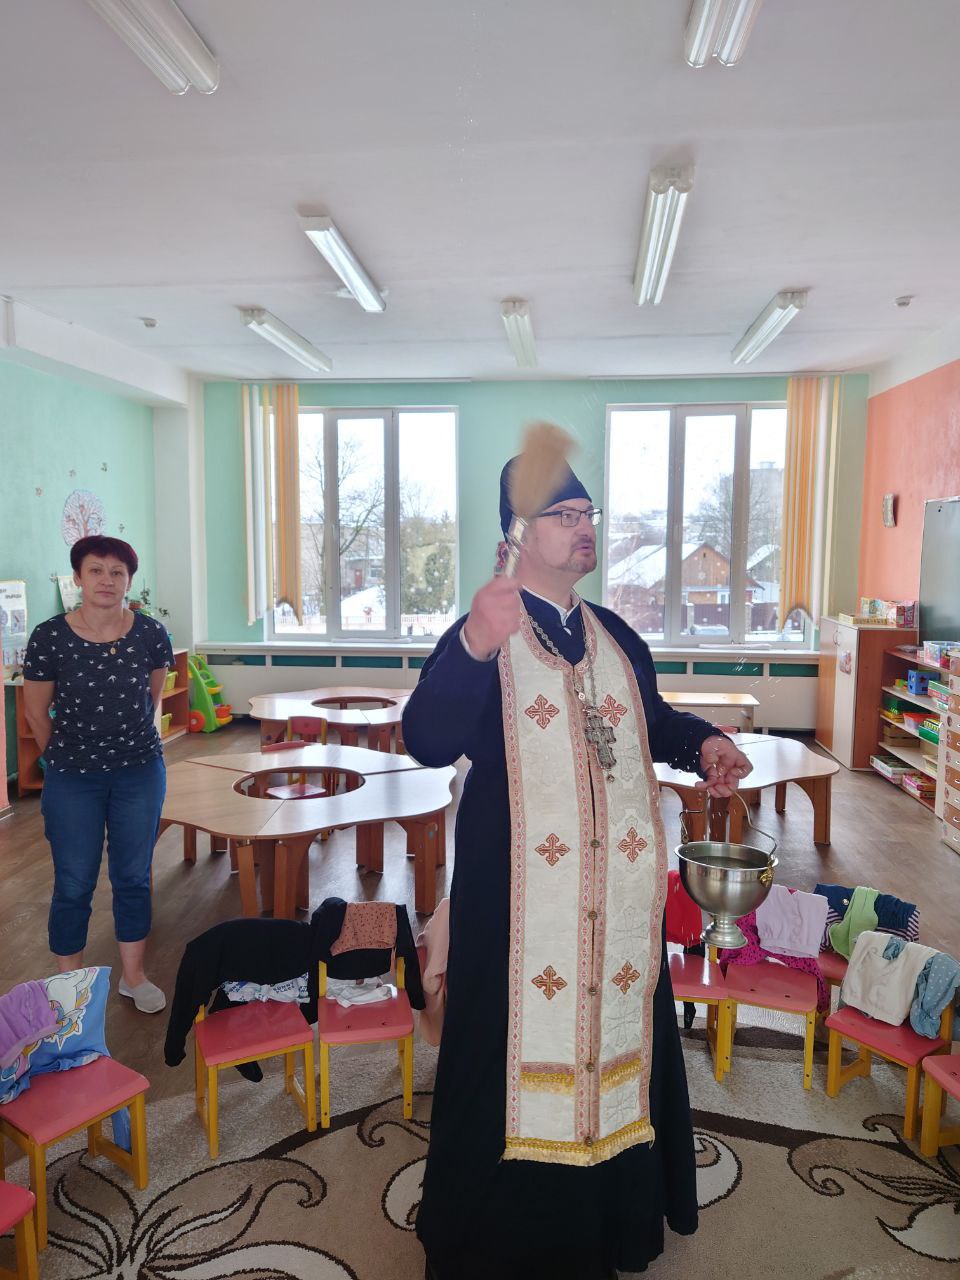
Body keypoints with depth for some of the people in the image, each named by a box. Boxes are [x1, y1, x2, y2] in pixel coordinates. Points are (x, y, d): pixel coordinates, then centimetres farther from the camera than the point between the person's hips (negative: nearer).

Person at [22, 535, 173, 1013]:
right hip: (72, 781, -1)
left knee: (133, 877, 13)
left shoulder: (150, 633, -9)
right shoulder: (49, 637, -14)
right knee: (74, 885, 8)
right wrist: (65, 758, 9)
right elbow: (36, 712, 0)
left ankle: (134, 976, 31)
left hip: (140, 773, 2)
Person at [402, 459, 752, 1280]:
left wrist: (702, 743, 0)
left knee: (620, 1022, 17)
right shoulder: (481, 634, -9)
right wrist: (474, 648, -41)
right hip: (522, 893, -5)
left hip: (622, 891, 6)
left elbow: (652, 720, 22)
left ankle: (616, 1209, 41)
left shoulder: (617, 637, 9)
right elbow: (427, 743, -23)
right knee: (522, 1037, 5)